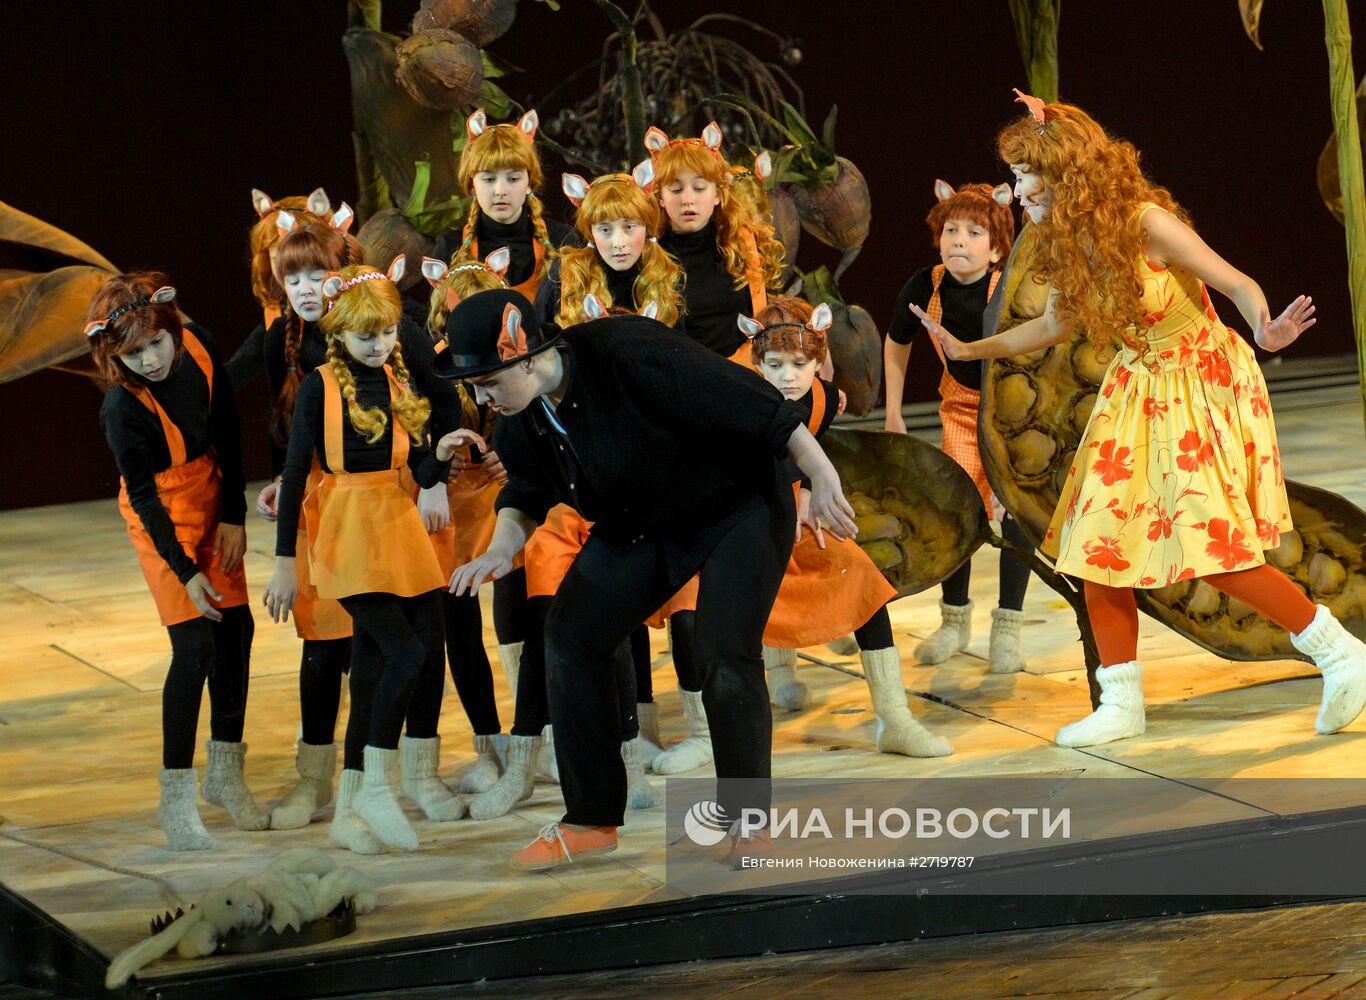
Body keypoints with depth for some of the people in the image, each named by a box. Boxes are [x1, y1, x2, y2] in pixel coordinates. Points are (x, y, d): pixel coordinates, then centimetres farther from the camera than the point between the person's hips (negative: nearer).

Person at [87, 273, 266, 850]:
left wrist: (234, 516, -4)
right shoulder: (123, 409, -29)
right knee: (195, 646, -12)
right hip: (164, 517, -6)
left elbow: (226, 429, -4)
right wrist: (185, 571, -21)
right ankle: (176, 799, -4)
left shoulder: (197, 345, -15)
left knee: (236, 628, 9)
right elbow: (144, 498, -21)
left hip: (212, 497, 6)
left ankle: (225, 773, 25)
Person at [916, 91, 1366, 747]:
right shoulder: (1065, 243, -1)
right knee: (1097, 543, 3)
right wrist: (968, 350, 17)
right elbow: (1055, 325, 17)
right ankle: (1122, 705, 13)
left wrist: (1265, 329, -42)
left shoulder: (1145, 223, -22)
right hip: (1138, 390, 7)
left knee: (1214, 548, -13)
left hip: (1203, 384, -7)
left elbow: (1238, 284, -22)